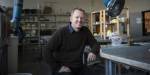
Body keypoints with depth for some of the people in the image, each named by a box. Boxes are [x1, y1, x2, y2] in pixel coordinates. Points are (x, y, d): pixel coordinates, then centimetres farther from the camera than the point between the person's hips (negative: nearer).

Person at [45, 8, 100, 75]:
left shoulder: (85, 31, 4)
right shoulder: (60, 32, -11)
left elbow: (95, 44, 10)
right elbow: (48, 51, -11)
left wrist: (93, 52, -12)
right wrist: (58, 67, -14)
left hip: (79, 68, 5)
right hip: (64, 69, -5)